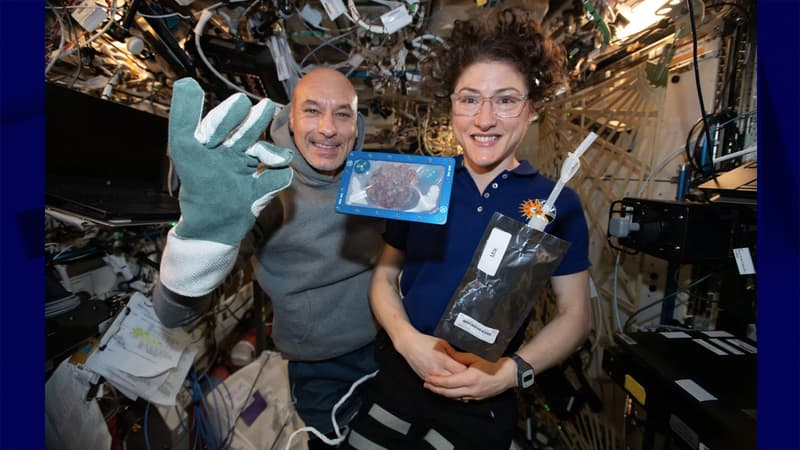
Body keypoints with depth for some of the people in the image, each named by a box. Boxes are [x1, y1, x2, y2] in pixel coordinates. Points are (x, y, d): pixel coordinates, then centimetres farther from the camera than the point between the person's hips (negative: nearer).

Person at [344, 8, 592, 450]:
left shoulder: (558, 203, -6)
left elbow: (575, 315, -2)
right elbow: (384, 276, 4)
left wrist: (512, 371, -17)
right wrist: (406, 339, -14)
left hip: (483, 402, -1)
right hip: (398, 377, 2)